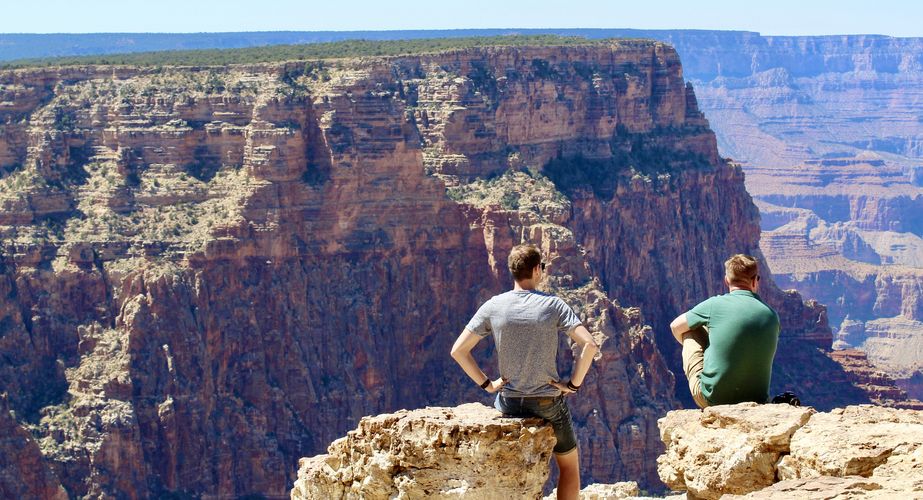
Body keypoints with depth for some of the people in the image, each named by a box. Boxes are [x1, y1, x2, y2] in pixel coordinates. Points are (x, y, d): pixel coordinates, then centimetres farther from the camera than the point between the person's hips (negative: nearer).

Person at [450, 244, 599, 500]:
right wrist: (574, 383, -9)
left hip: (509, 402, 2)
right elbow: (590, 345, -20)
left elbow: (458, 350, -4)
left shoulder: (493, 306, -4)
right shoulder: (553, 305, -10)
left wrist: (486, 384, 2)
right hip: (549, 402, -2)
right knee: (569, 466, 18)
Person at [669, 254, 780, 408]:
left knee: (691, 329, 16)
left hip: (710, 399, -4)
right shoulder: (772, 316, 1)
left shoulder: (715, 304, -8)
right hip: (756, 400, 4)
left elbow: (676, 327, 9)